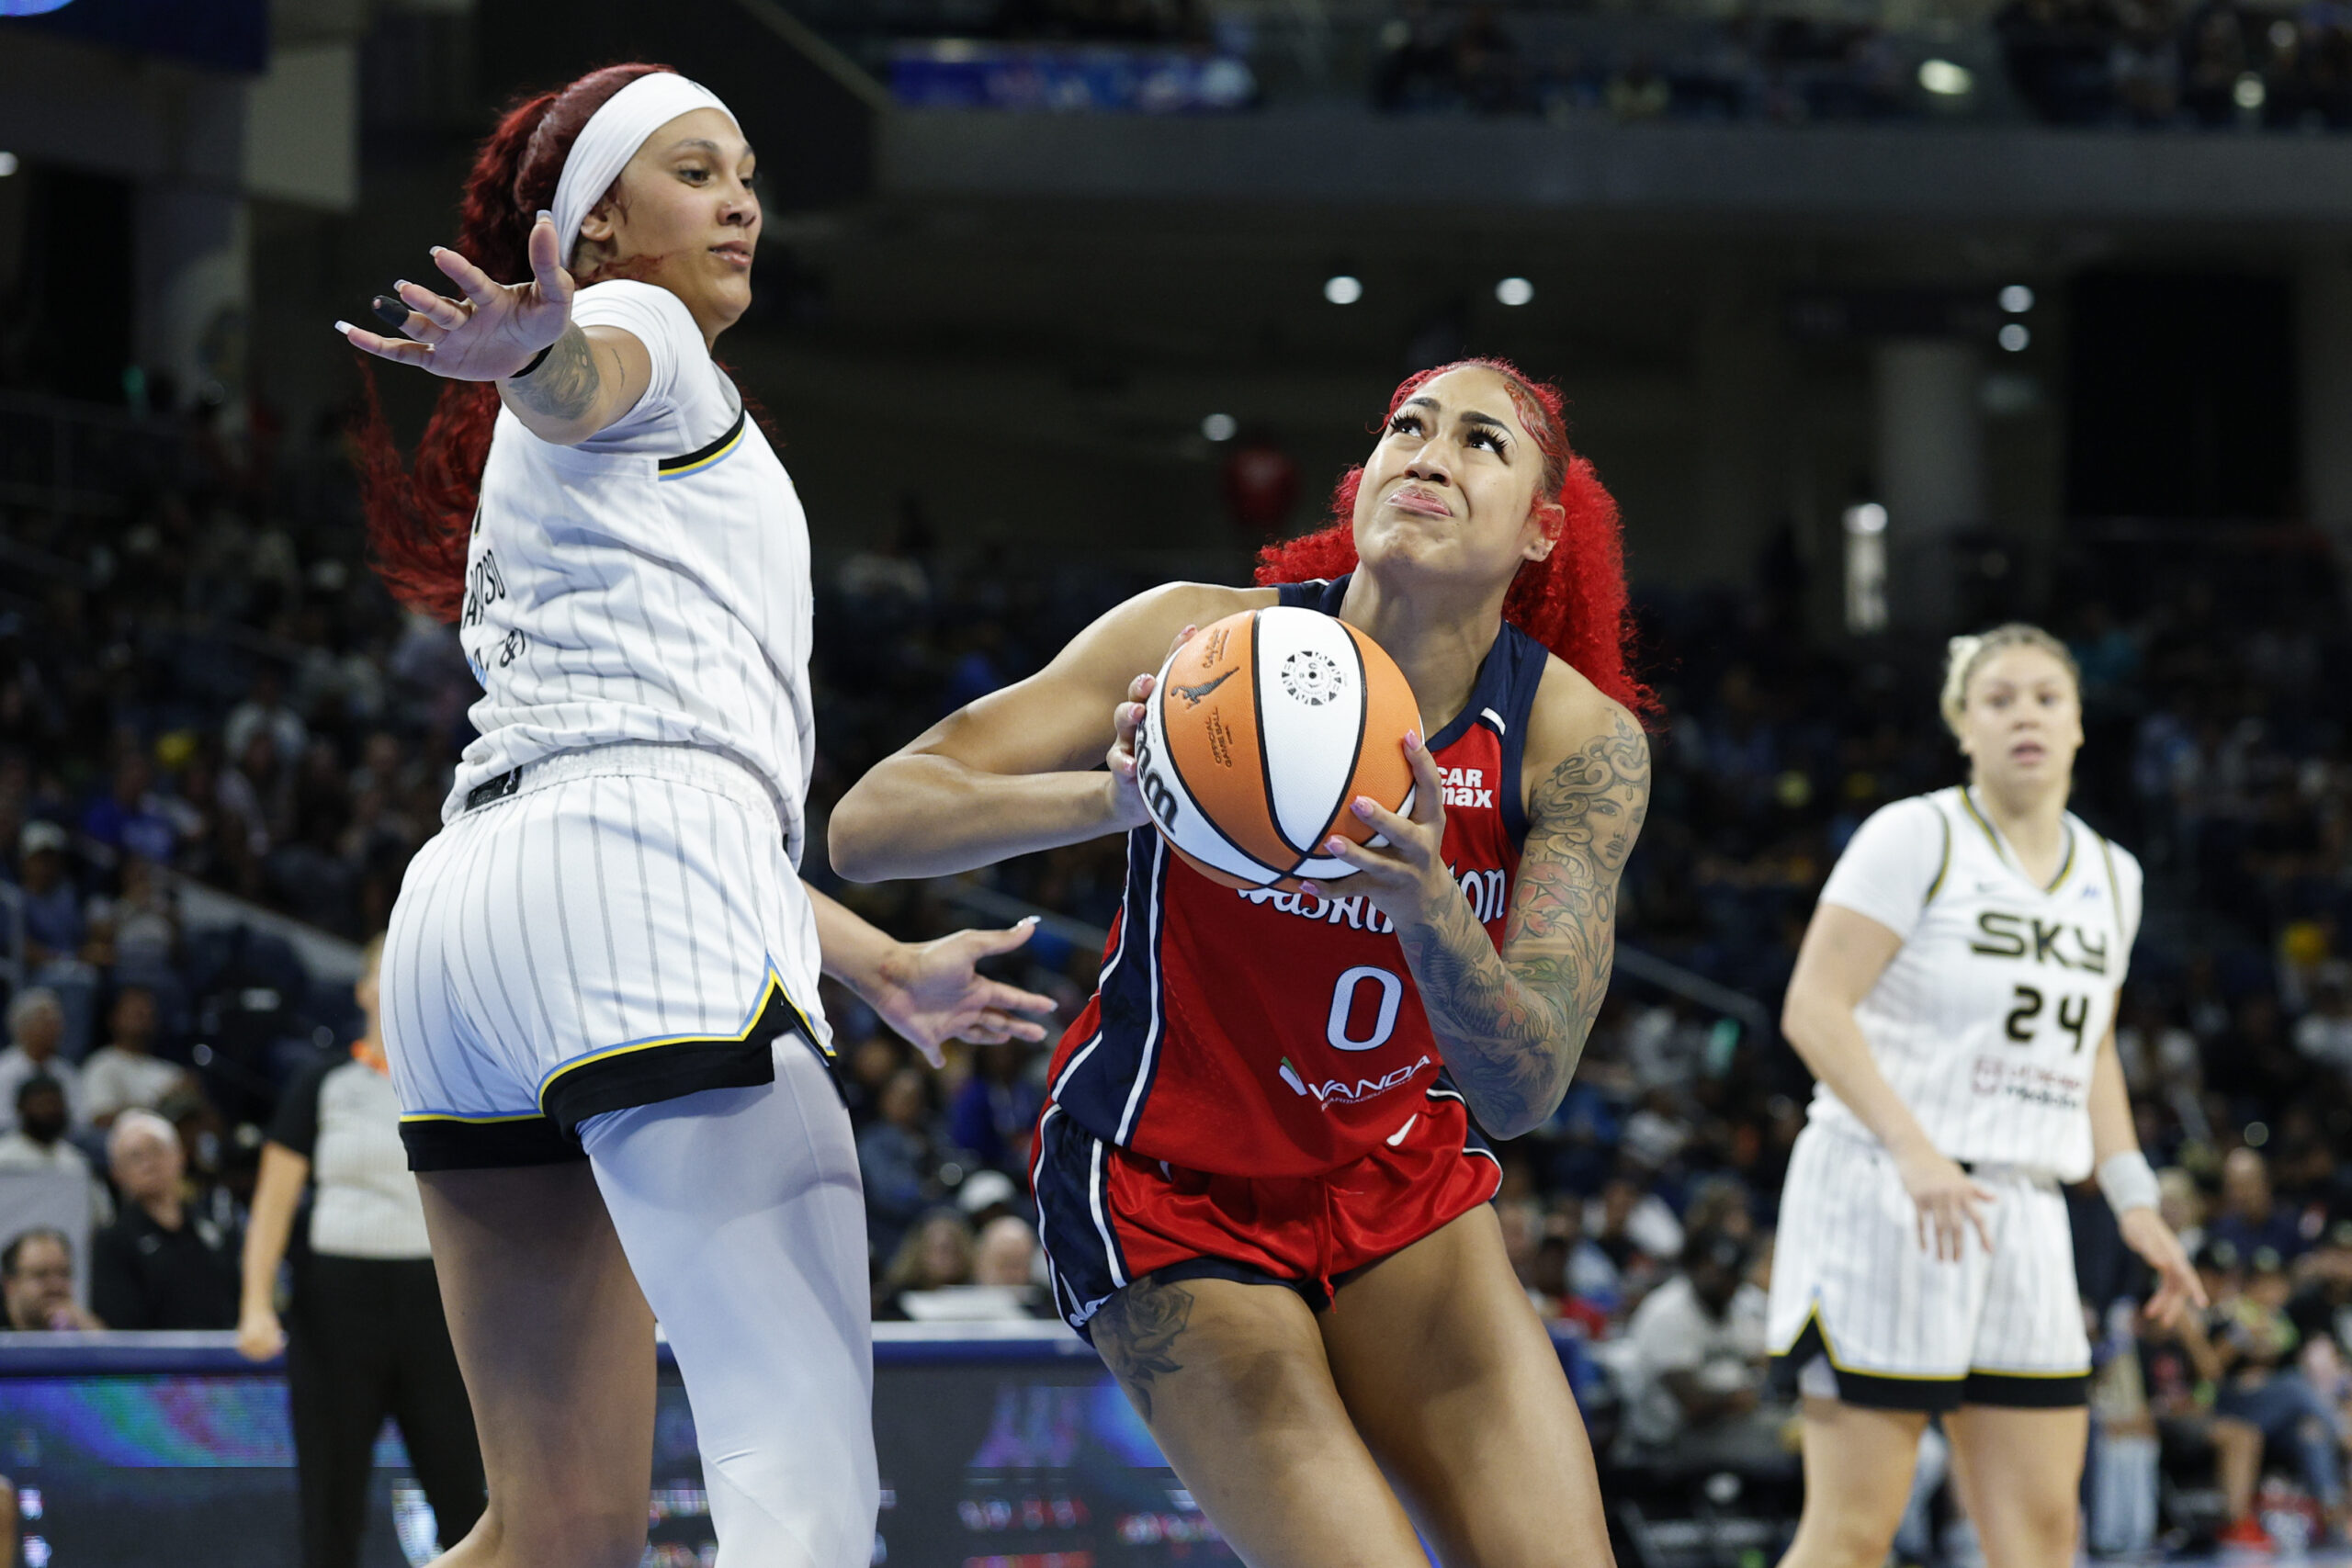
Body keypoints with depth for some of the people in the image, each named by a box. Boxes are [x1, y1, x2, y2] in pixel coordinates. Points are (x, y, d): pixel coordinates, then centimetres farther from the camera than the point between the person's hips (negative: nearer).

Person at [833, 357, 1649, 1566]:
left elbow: (1521, 1088, -23)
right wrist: (1114, 798, -42)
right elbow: (866, 827, -23)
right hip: (1166, 1189, -4)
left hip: (1395, 1179, 4)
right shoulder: (1202, 641, -19)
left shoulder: (1582, 738, -13)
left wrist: (1426, 901, -44)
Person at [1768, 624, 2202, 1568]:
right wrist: (1913, 1149, -24)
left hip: (2021, 1218, 7)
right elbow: (1813, 1009, -13)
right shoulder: (1916, 836, -6)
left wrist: (2133, 1200, 14)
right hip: (1883, 1197, -7)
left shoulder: (2111, 877, 14)